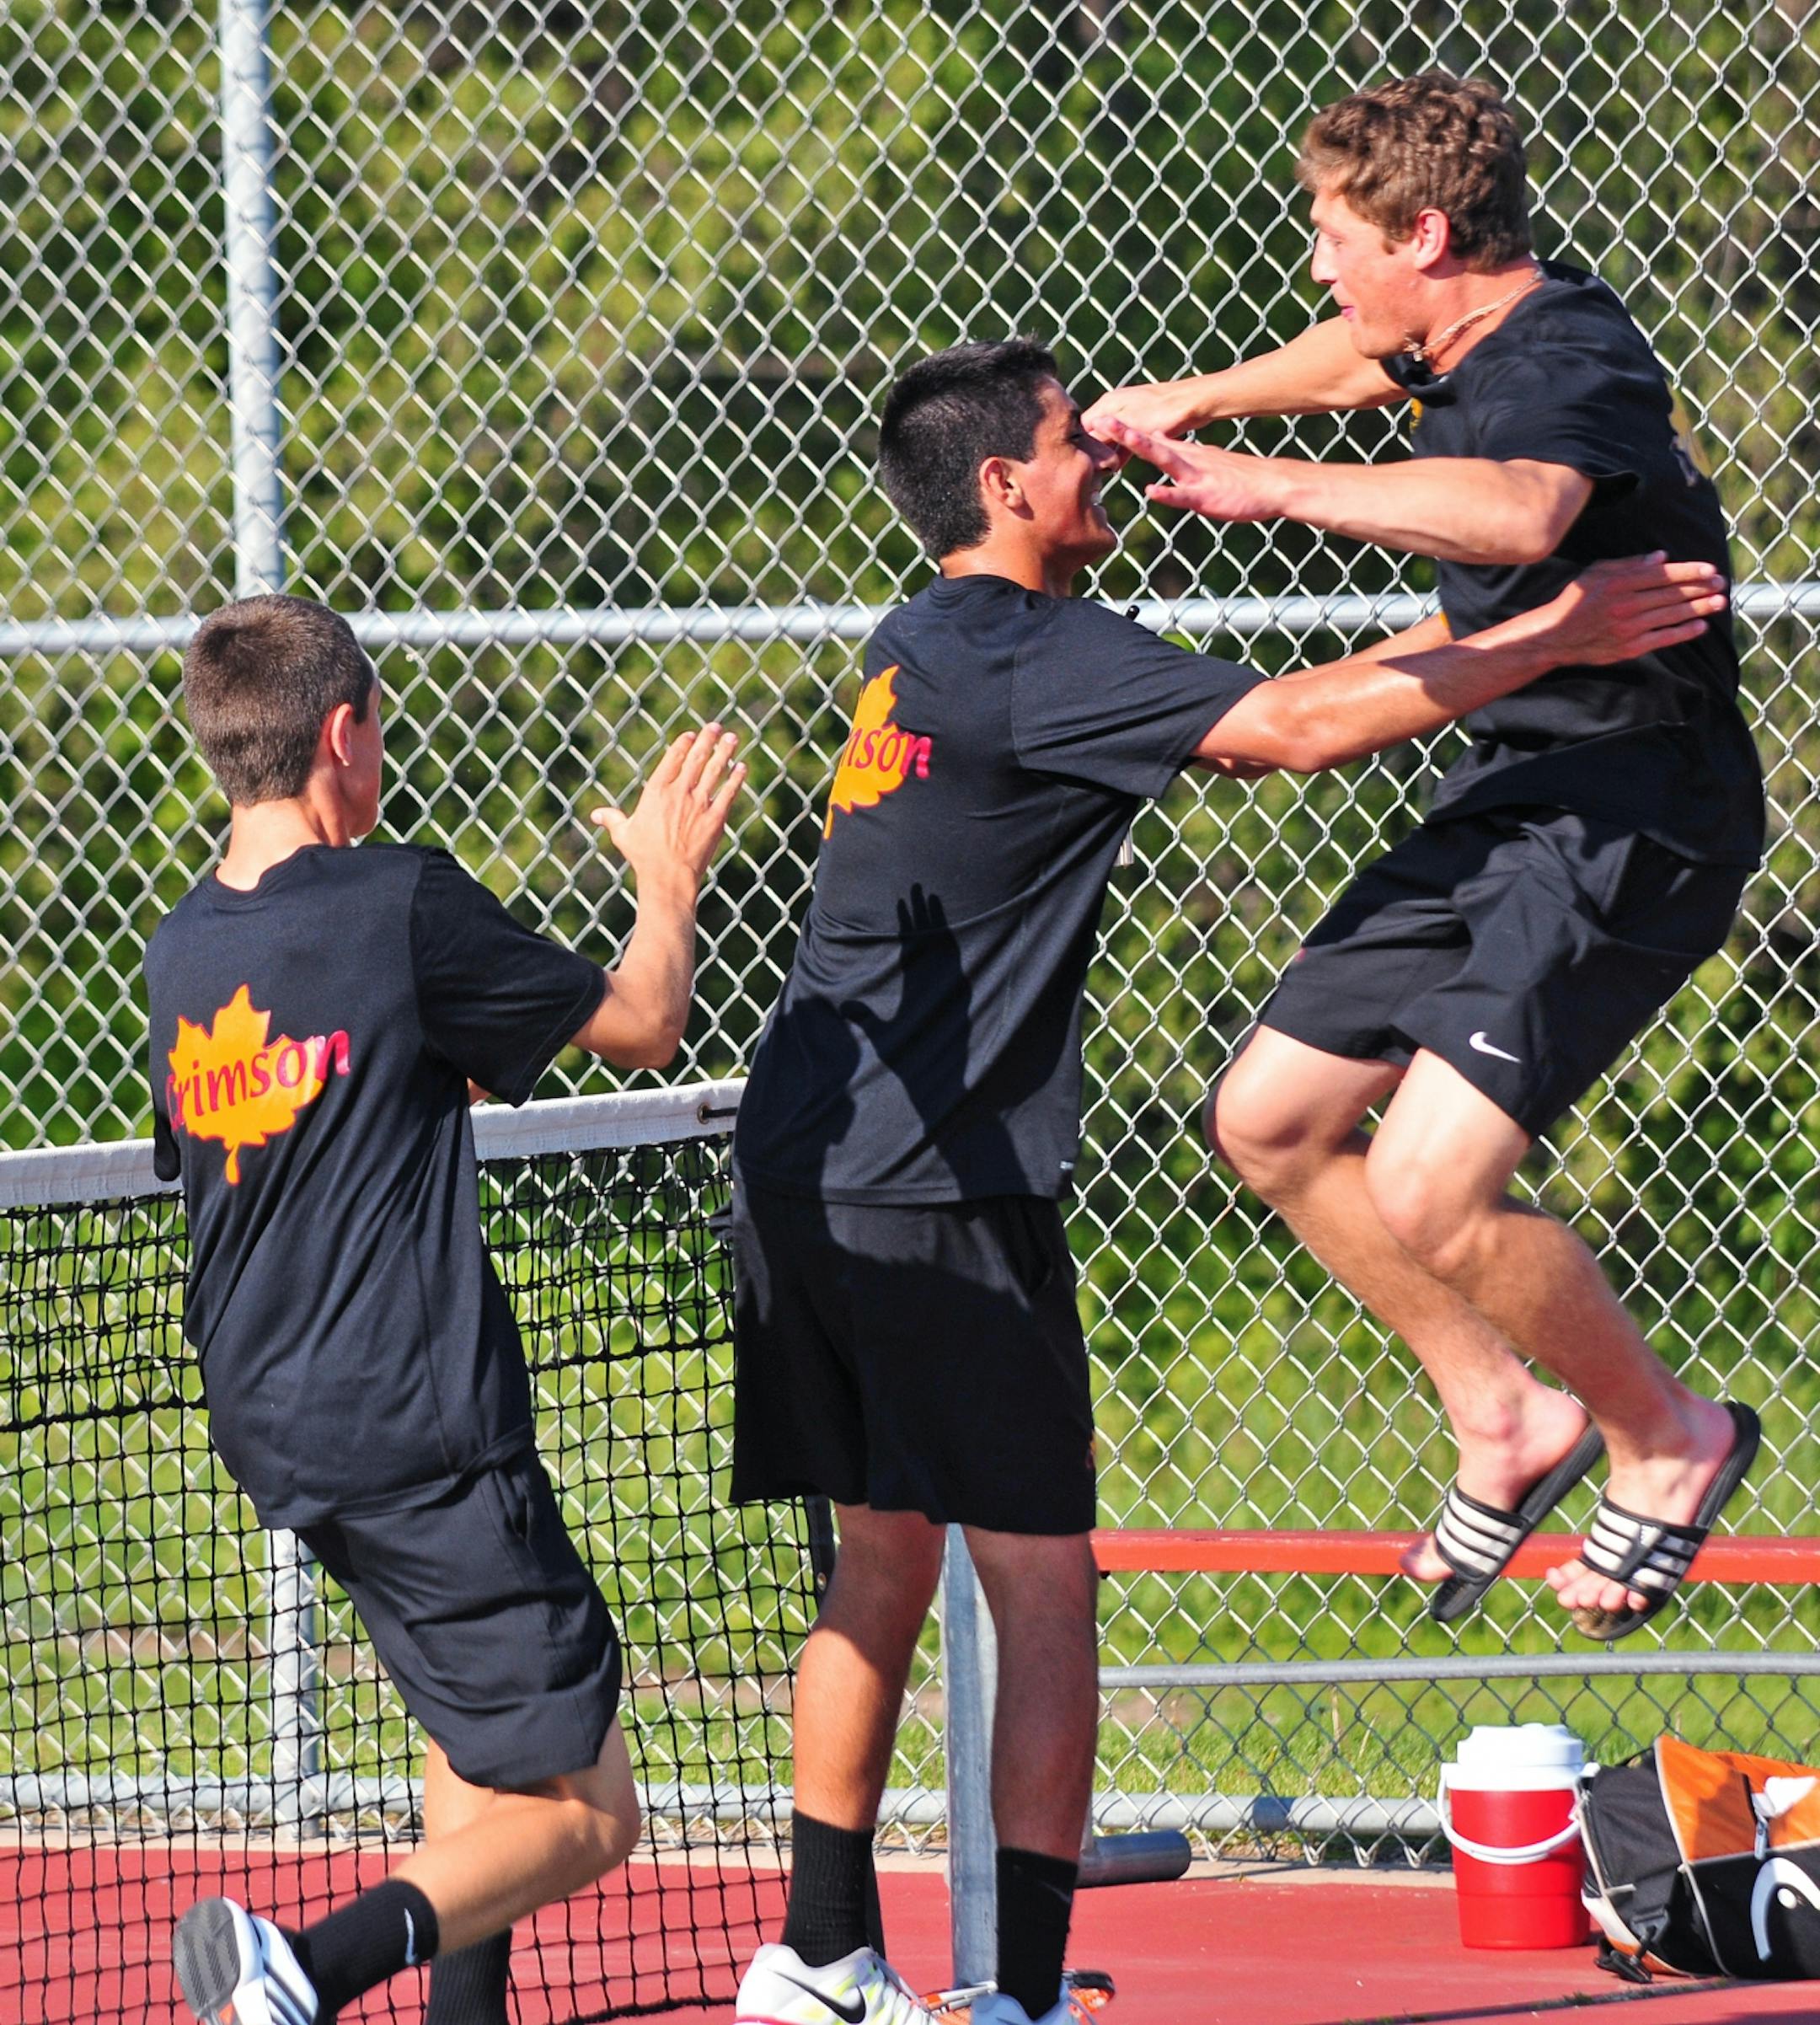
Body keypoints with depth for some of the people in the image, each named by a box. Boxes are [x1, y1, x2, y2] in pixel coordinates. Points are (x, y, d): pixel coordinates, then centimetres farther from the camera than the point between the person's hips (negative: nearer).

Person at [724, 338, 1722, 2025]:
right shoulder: (1038, 659, -13)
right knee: (1041, 1587, -4)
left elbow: (1255, 710, 27)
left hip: (797, 1175, 9)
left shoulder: (922, 647, 16)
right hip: (934, 1193, -9)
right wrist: (1554, 636, -14)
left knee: (881, 1561, 17)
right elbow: (1294, 728, -21)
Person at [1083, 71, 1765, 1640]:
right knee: (1271, 1122, 14)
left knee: (1427, 1195, -21)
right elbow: (1366, 365, 34)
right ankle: (1507, 1416, 27)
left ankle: (1668, 1437, 3)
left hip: (1628, 825, -10)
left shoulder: (1564, 375, -24)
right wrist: (1193, 400, 35)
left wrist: (1283, 488, -49)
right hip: (1507, 802, 10)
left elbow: (1521, 513, -50)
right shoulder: (1468, 344, 6)